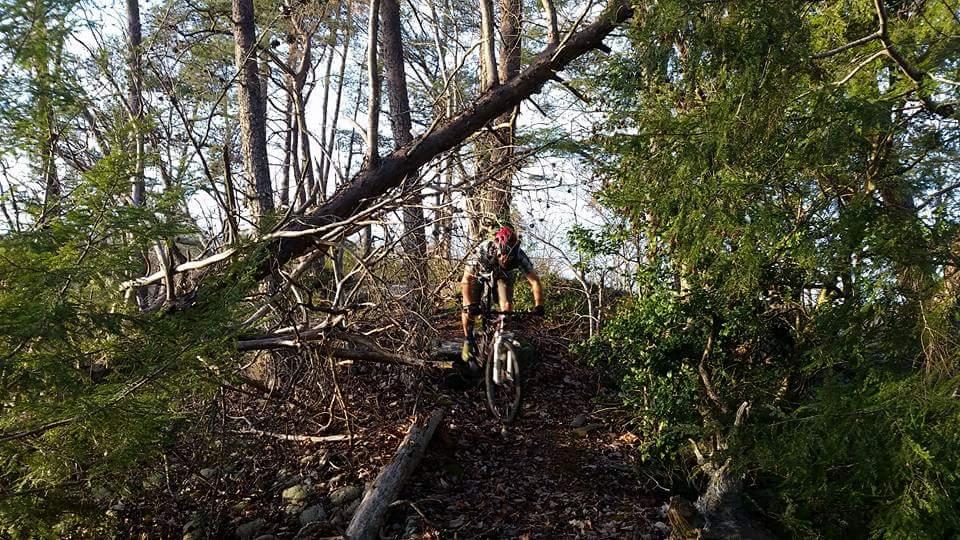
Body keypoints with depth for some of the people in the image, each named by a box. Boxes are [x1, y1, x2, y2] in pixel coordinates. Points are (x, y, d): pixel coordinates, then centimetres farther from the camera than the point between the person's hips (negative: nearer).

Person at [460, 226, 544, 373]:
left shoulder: (519, 256, -36)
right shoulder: (482, 252, -41)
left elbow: (535, 281, -31)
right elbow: (466, 281, -41)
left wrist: (538, 306, -42)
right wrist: (470, 305, -53)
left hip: (503, 276, 2)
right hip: (480, 273, -2)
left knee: (507, 307, -17)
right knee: (470, 310, -17)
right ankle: (468, 342, 4)